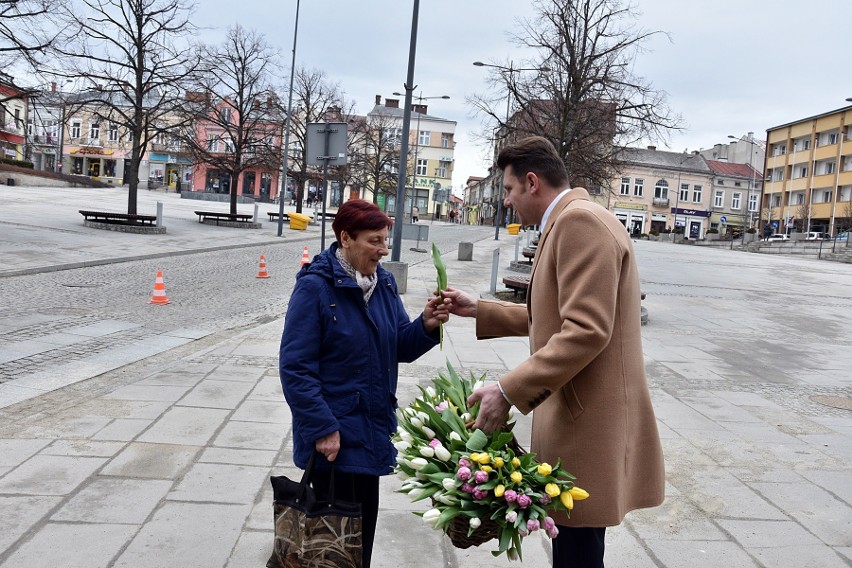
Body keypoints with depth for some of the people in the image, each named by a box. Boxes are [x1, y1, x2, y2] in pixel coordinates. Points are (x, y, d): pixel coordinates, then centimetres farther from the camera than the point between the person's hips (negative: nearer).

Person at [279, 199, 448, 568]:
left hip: (371, 431, 7)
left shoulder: (383, 282, 4)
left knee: (364, 529, 19)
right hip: (333, 437, -6)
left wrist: (425, 326, -14)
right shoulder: (315, 286, -16)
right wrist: (322, 429, -21)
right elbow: (295, 368, -17)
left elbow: (400, 349, 6)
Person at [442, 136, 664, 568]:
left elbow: (586, 330, -25)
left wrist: (508, 391, -25)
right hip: (575, 414, 10)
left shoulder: (580, 220, -16)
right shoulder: (569, 223, 17)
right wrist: (478, 310, 21)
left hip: (587, 422, -10)